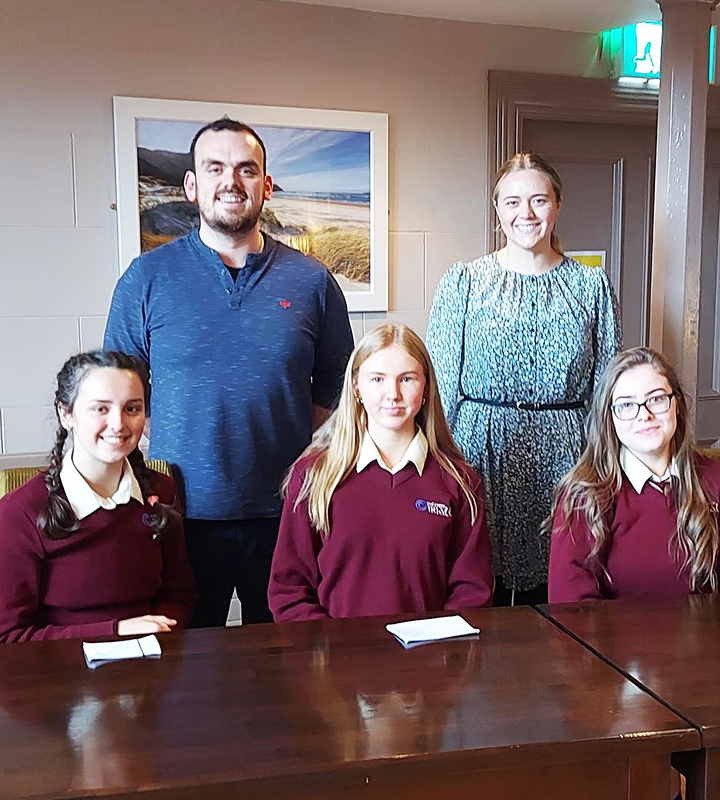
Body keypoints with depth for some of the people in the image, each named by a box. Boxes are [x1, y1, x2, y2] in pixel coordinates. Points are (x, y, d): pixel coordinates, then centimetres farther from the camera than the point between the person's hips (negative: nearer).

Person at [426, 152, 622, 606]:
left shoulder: (592, 286, 6)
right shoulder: (463, 282, 2)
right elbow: (441, 385, 2)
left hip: (561, 455, 1)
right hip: (482, 452, -1)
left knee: (555, 599, 8)